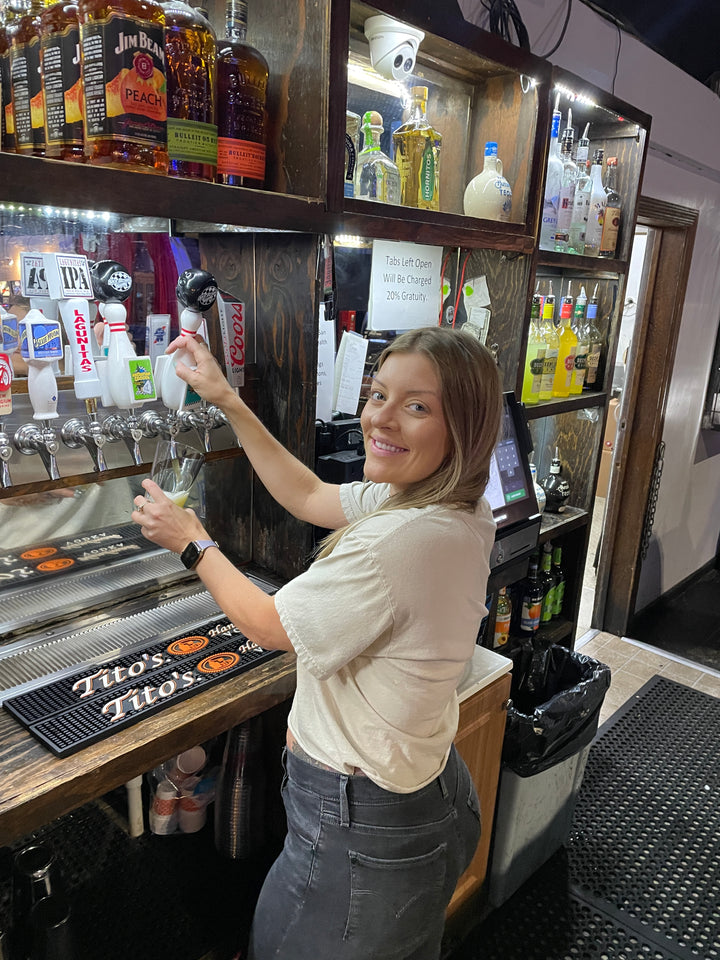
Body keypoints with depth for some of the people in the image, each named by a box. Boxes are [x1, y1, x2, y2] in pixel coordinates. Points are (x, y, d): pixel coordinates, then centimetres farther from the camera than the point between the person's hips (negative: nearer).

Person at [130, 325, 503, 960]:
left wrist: (191, 541, -4)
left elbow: (268, 625, -19)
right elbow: (309, 497, 5)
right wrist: (229, 402, 5)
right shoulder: (457, 510, -5)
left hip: (362, 826, -8)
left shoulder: (400, 541, -35)